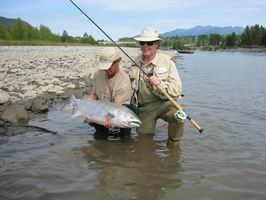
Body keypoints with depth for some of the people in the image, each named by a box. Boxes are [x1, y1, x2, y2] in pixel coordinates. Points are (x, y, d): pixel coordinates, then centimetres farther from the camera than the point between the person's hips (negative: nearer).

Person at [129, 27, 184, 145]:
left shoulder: (167, 61, -7)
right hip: (144, 108, 3)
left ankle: (173, 145, -7)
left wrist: (160, 84, -29)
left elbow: (177, 91, -12)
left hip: (164, 103, -3)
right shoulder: (135, 63, 4)